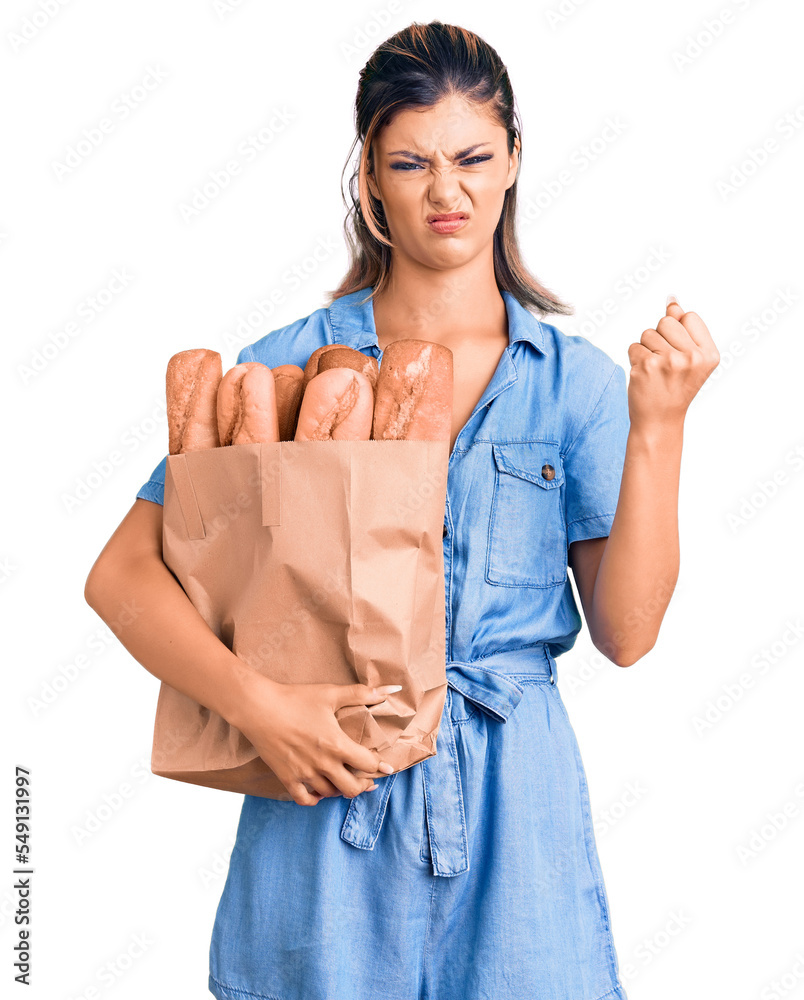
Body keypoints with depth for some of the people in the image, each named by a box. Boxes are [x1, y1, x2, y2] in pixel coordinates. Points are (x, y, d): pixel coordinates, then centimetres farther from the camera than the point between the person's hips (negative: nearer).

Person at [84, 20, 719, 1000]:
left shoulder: (575, 381, 2)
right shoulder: (289, 363, -2)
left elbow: (626, 631, -4)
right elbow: (122, 572, -4)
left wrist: (657, 427, -13)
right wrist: (255, 701, -17)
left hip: (512, 804, 1)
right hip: (325, 799, -1)